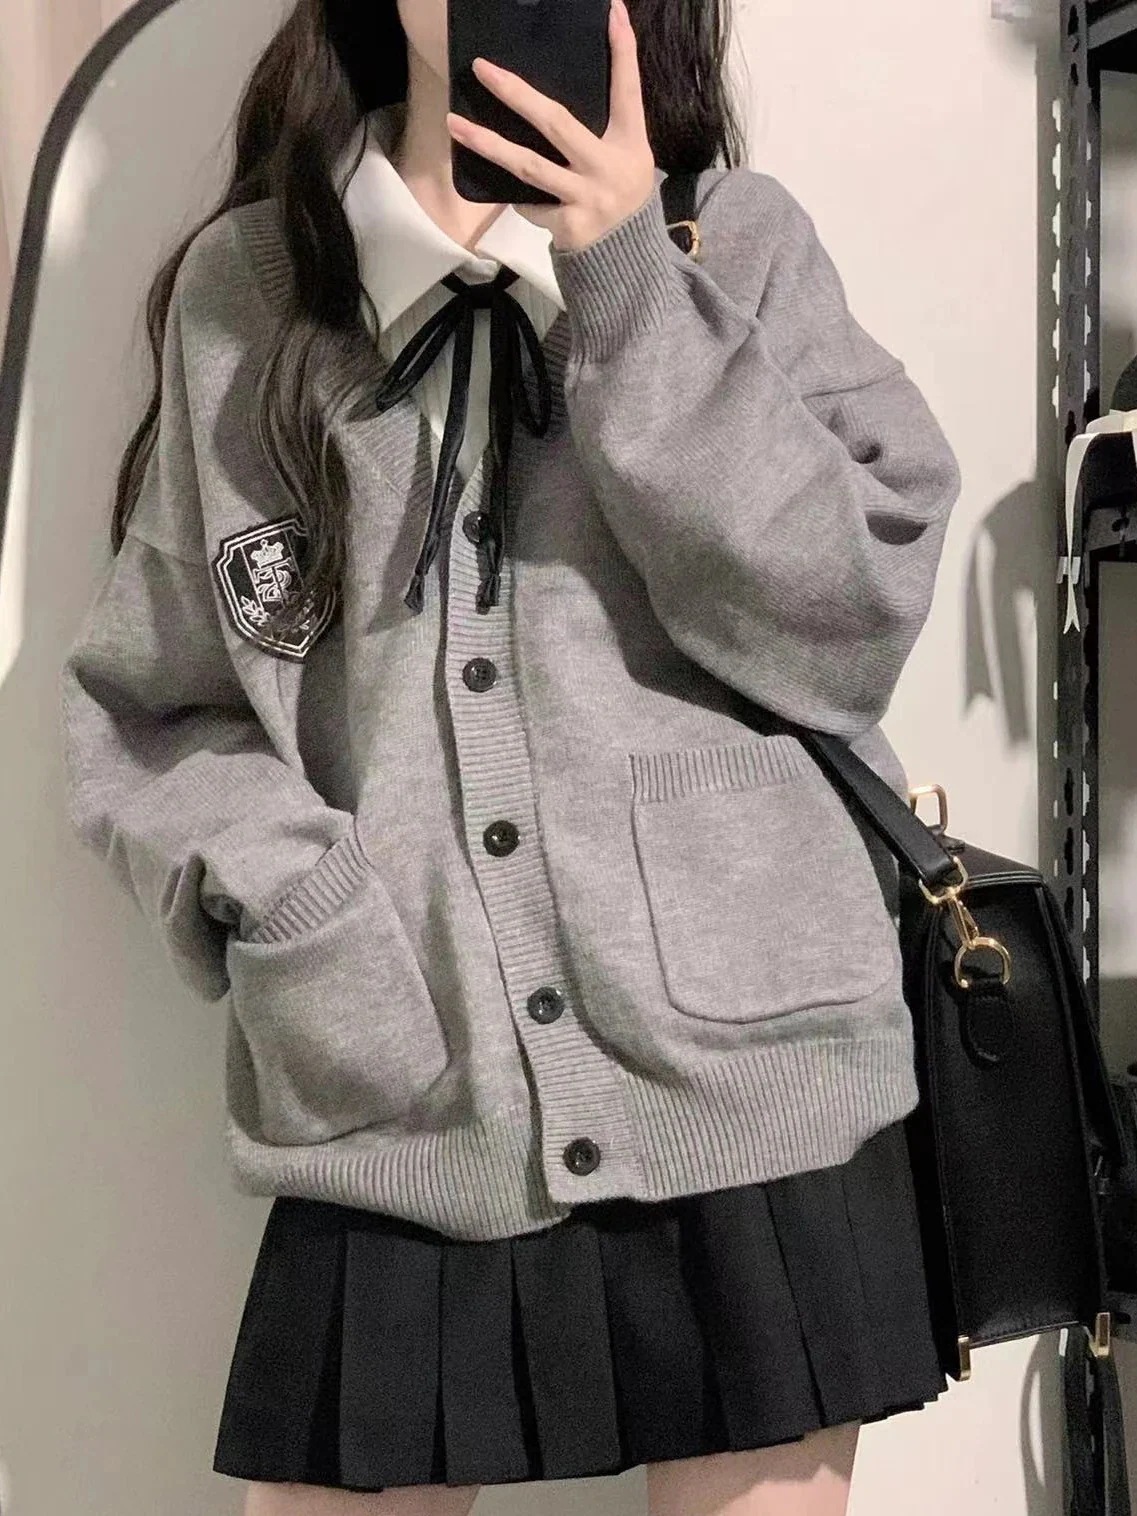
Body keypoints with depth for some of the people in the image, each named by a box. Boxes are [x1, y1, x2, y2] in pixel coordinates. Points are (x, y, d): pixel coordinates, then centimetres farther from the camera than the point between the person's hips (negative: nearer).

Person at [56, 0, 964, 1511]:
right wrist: (288, 925, -9)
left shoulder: (742, 242, 5)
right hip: (395, 1131, 1)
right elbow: (147, 711, 7)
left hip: (755, 1099, 0)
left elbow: (849, 631, -6)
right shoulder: (240, 286, 6)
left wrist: (630, 293, -11)